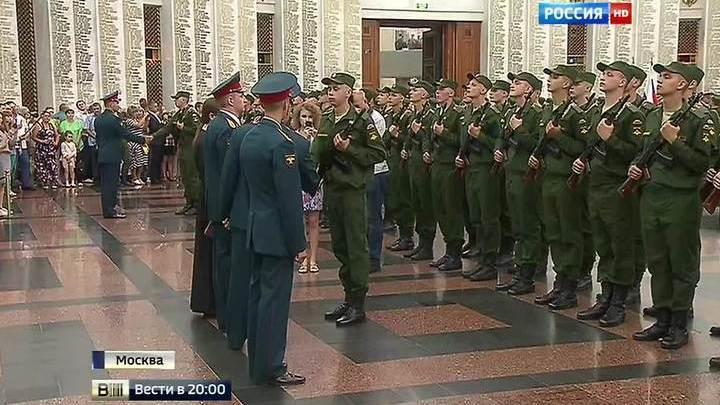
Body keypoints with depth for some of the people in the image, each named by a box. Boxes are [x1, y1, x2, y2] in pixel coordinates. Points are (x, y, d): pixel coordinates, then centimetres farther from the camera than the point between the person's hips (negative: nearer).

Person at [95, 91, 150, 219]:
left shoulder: (98, 119, 10)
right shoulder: (113, 119, -15)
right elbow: (126, 135, -14)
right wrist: (143, 139, -6)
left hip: (101, 155, 8)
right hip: (113, 155, -8)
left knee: (105, 183, 11)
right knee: (111, 183, -5)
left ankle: (108, 209, 16)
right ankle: (110, 211, -3)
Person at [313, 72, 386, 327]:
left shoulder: (361, 121, -9)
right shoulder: (325, 121, 11)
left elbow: (379, 154, -10)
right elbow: (317, 153, 19)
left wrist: (349, 149, -16)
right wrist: (329, 145, -2)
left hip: (353, 189, -7)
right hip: (331, 188, 7)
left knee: (356, 246, -3)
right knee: (339, 246, 13)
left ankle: (358, 304, 3)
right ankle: (348, 298, 24)